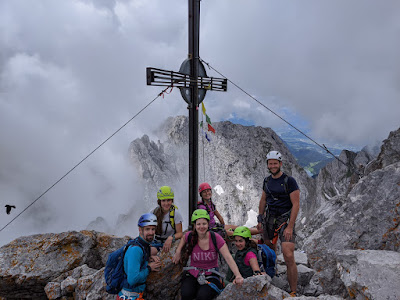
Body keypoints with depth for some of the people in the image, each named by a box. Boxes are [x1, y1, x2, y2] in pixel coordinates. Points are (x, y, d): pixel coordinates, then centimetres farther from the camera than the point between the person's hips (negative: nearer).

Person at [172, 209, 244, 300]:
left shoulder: (215, 238, -11)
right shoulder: (190, 236, -4)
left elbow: (228, 258, -18)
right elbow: (184, 238, 23)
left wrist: (238, 275, -31)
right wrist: (178, 251, 6)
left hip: (211, 275, -2)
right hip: (193, 275, 2)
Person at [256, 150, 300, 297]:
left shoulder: (289, 181, -12)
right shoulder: (267, 180, 8)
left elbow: (296, 204, -14)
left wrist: (290, 227, -18)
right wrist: (260, 220, 13)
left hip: (285, 220, -6)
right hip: (269, 219, 6)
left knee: (289, 257, -14)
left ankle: (293, 293, -5)